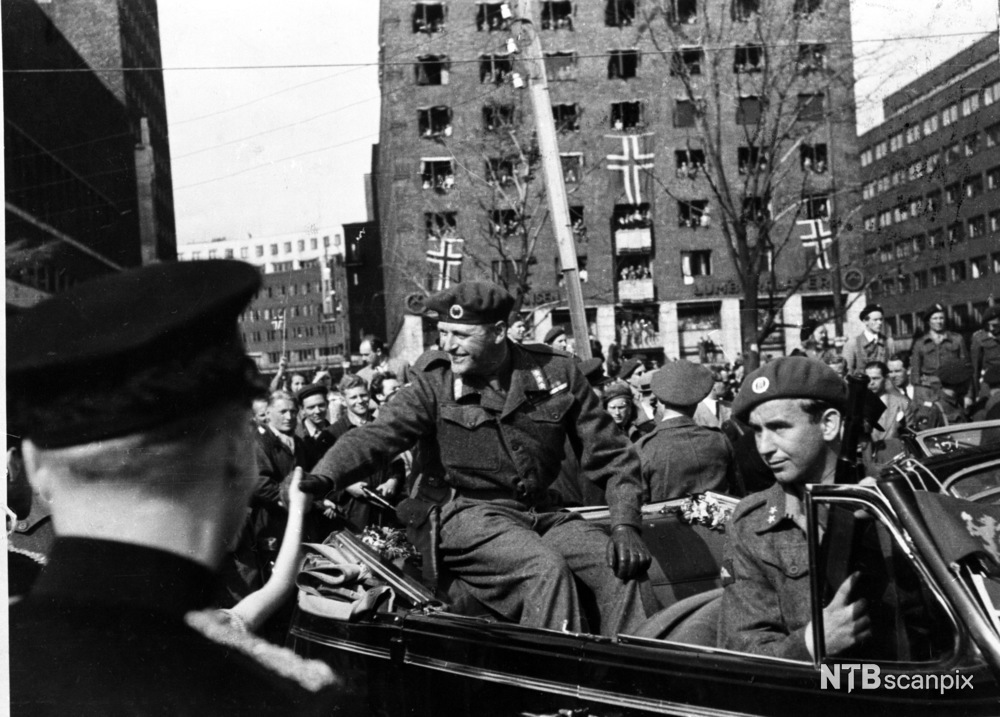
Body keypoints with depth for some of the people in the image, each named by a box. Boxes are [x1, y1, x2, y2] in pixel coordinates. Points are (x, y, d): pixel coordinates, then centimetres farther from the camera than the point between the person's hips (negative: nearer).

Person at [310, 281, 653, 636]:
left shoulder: (557, 373, 1)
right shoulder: (434, 384, -4)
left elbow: (611, 457, 5)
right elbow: (375, 436, -17)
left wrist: (625, 526, -8)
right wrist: (320, 480, -36)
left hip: (543, 514, 3)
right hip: (470, 516, -3)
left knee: (620, 569, -19)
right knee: (547, 571, -30)